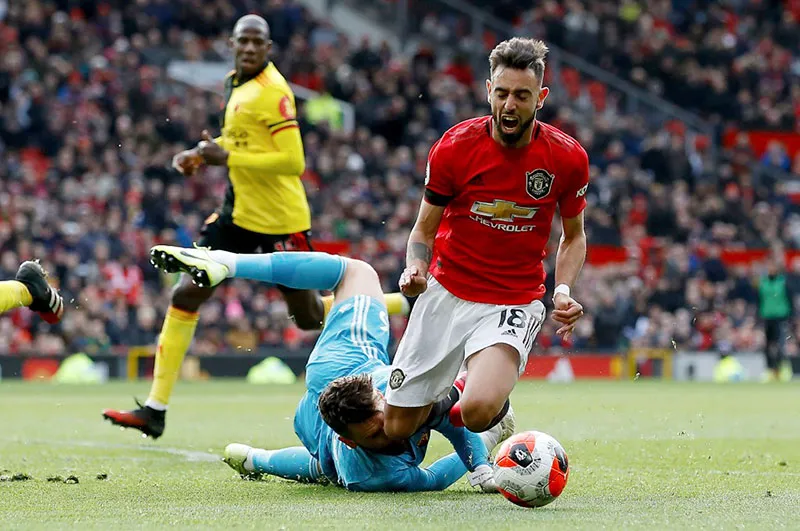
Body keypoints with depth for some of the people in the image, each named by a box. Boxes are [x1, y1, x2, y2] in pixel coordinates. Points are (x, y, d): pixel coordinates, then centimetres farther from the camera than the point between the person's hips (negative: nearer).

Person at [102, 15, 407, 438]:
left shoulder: (272, 92, -19)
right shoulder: (235, 84, 9)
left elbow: (293, 161, -24)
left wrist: (227, 157, -24)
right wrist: (204, 154, 6)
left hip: (280, 220, -8)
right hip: (240, 213, 8)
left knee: (311, 317, 5)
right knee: (185, 295, -2)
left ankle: (405, 304, 27)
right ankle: (155, 409, 1)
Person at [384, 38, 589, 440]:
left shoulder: (568, 158, -8)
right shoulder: (454, 147, -9)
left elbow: (574, 236, 9)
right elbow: (424, 229, 3)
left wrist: (563, 291, -9)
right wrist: (415, 269, -18)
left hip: (515, 303, -1)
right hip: (446, 294, 2)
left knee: (478, 411, -29)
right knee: (396, 430, 1)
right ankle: (439, 397, 39)